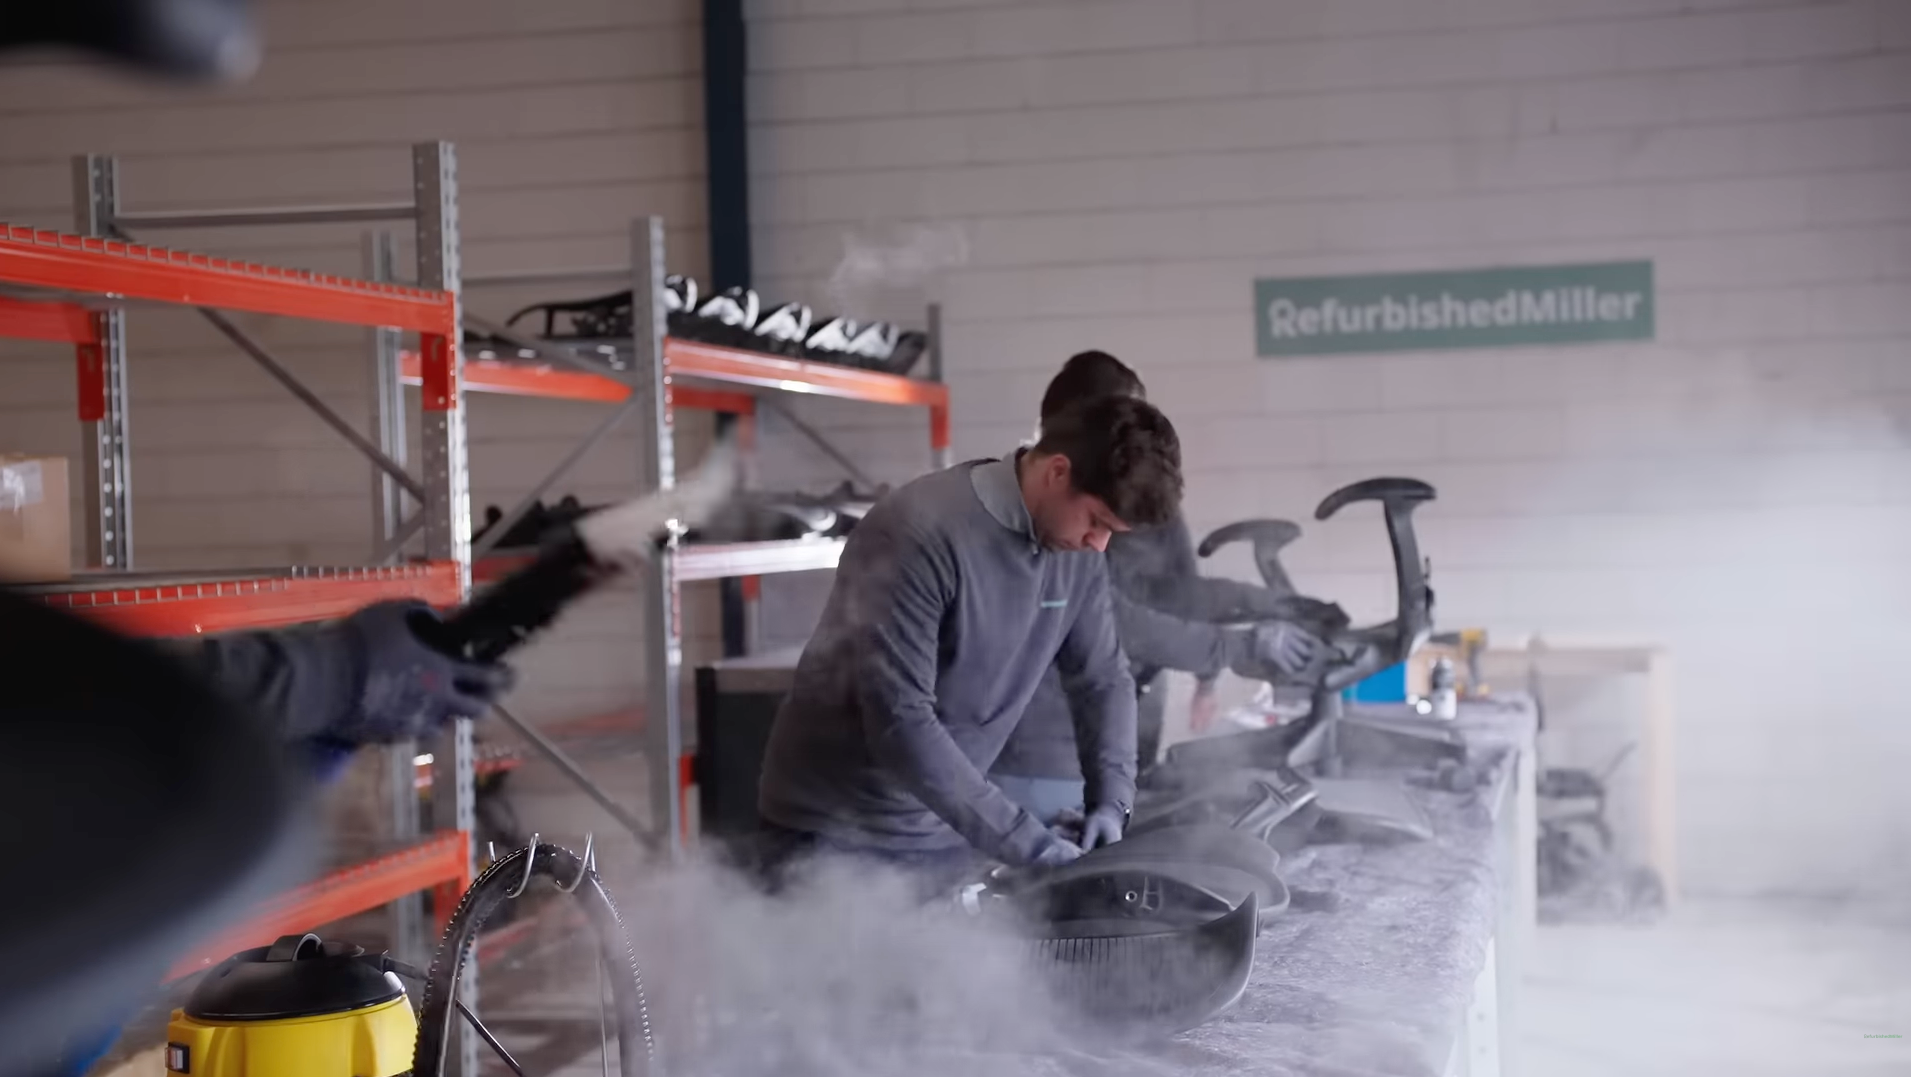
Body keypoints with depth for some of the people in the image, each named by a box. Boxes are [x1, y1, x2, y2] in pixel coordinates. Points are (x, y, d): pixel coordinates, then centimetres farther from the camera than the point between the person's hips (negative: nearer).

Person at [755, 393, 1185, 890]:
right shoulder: (920, 533, -24)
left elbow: (1103, 679, 11)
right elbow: (899, 721, -28)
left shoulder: (1077, 553, -3)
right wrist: (1028, 845, -27)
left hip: (949, 835, 6)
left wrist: (1111, 802, -5)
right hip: (836, 838, -6)